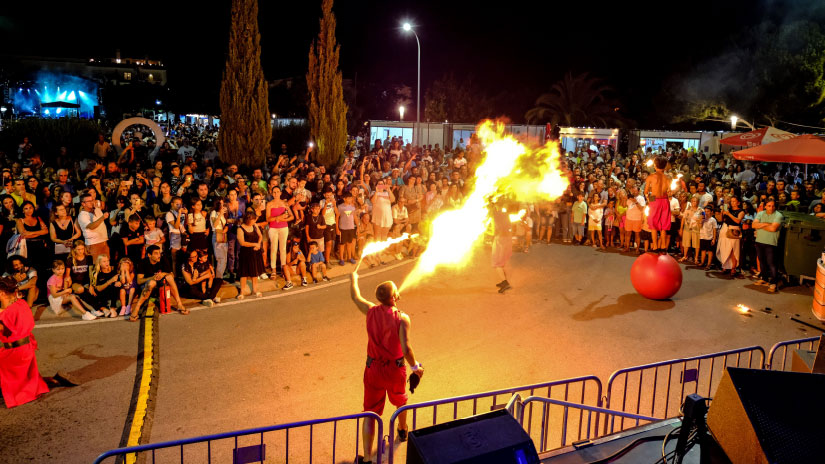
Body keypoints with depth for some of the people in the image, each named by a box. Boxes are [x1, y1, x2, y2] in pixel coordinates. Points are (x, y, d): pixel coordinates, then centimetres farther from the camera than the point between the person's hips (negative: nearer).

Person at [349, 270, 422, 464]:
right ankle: (403, 431, 55)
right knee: (400, 401, 29)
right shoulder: (401, 318, -22)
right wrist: (415, 366, -6)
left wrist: (353, 279, 28)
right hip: (395, 369, -1)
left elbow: (355, 296, 8)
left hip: (373, 368, 1)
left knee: (370, 413, 8)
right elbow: (406, 349, -24)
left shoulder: (371, 311, -11)